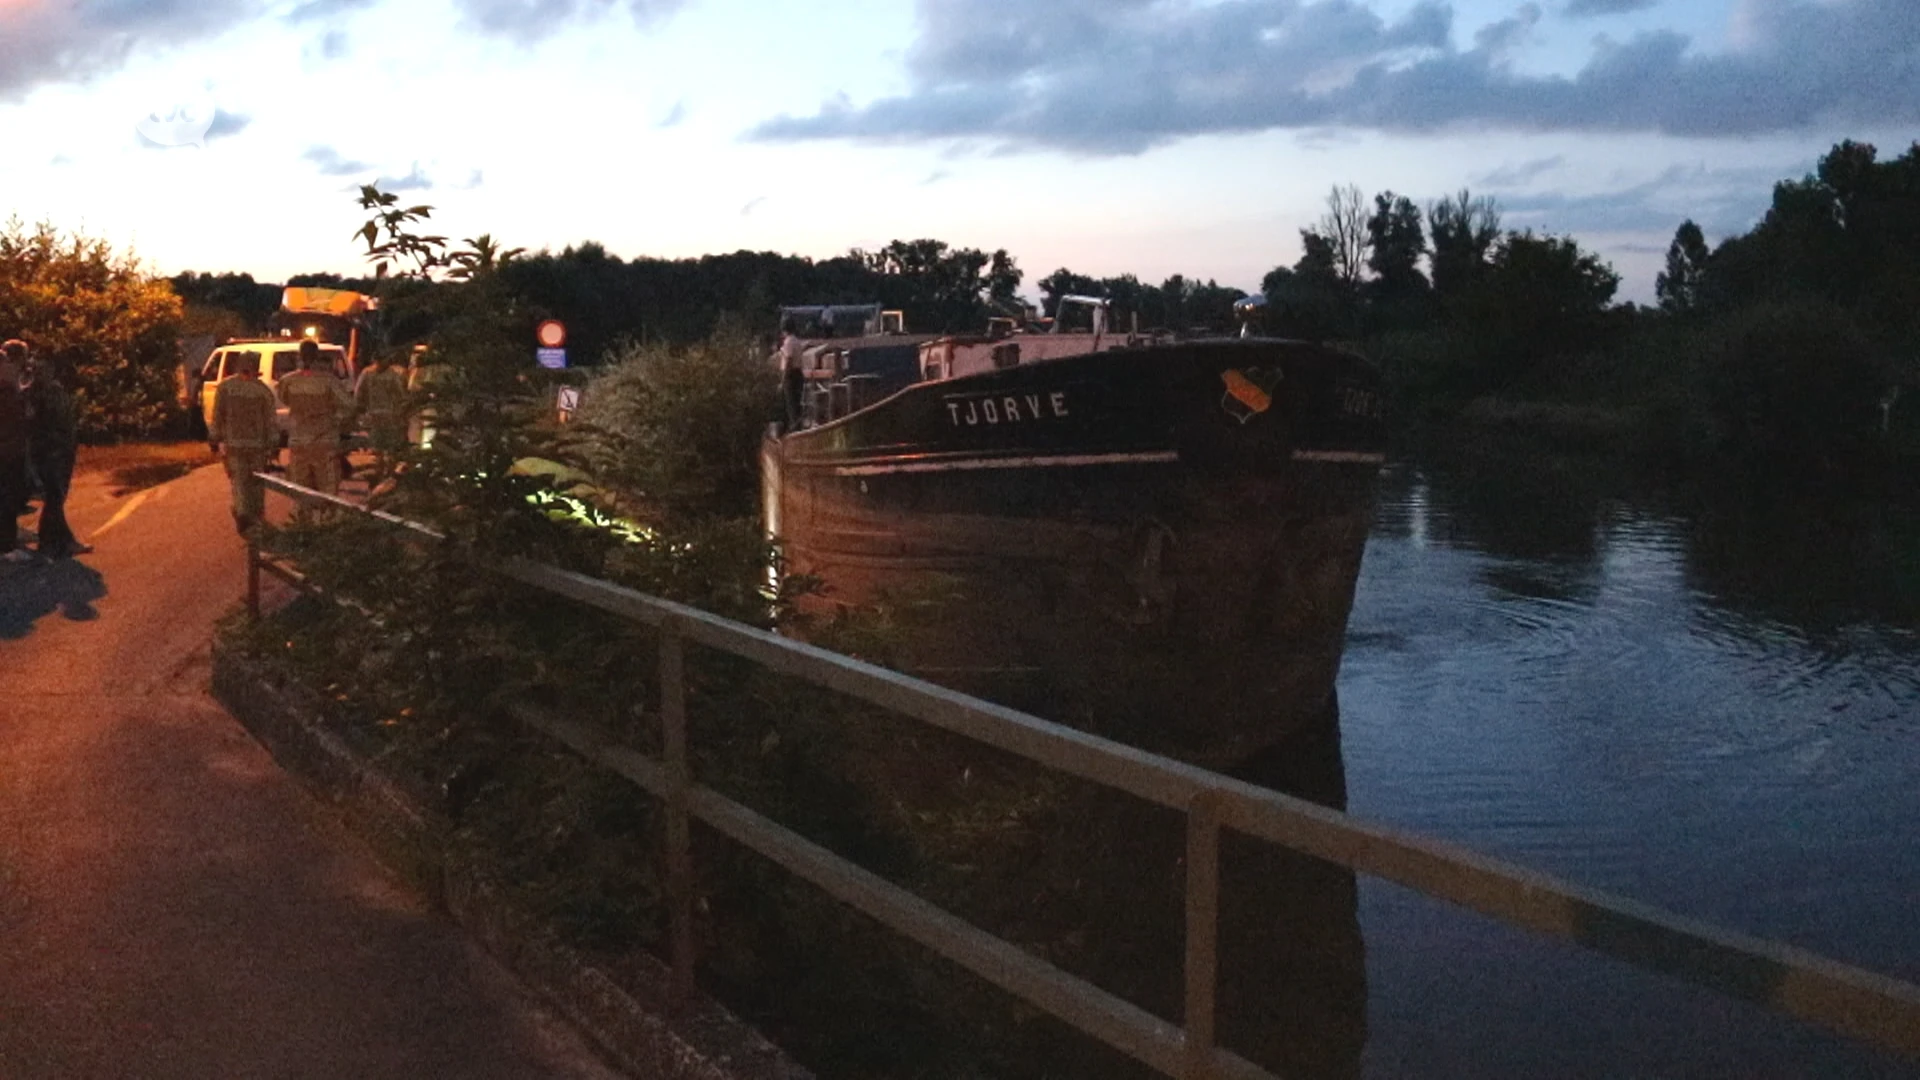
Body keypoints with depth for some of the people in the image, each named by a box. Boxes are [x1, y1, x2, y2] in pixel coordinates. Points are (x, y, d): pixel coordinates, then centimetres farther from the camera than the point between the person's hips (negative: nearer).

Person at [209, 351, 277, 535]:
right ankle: (256, 520, 16)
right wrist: (273, 444, 1)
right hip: (257, 444, 0)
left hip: (232, 444, 0)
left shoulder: (224, 387, -1)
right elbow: (270, 419, -4)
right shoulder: (263, 390, -4)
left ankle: (242, 514, -15)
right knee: (256, 483, 11)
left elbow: (217, 416, -1)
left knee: (238, 481, 4)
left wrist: (215, 438, 6)